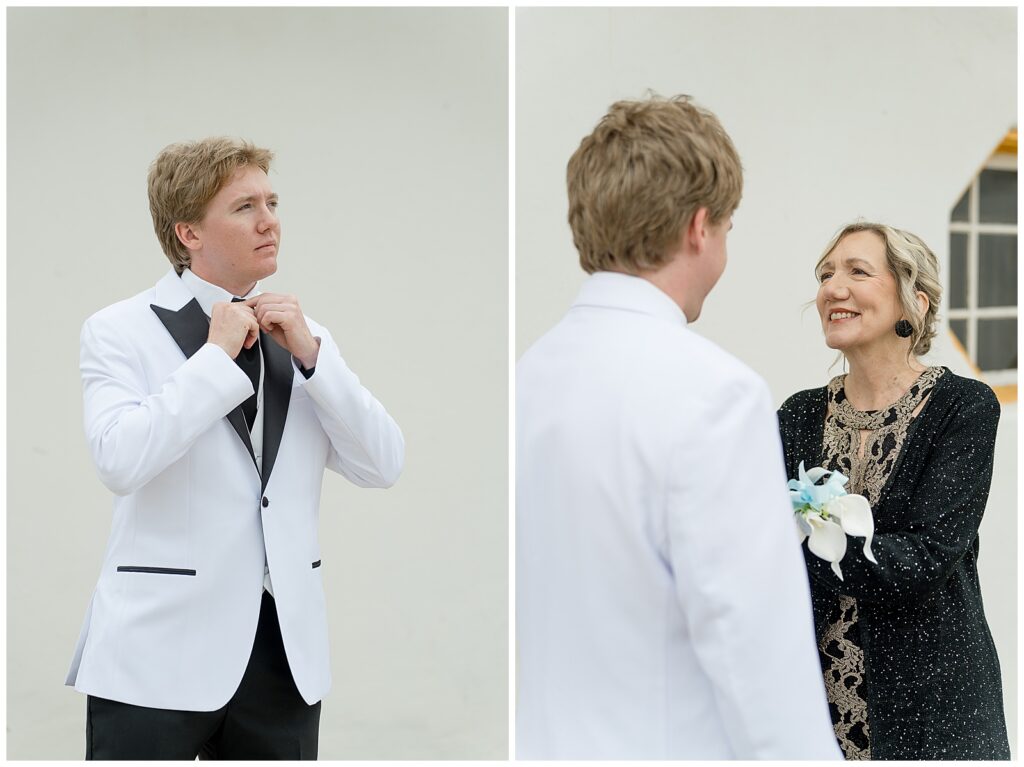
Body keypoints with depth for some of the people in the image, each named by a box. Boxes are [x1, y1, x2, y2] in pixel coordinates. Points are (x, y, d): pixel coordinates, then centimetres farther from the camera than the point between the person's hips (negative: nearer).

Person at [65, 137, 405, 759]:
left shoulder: (302, 337, 11)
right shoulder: (121, 331, -2)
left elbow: (383, 467, 2)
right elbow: (120, 459, -20)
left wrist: (309, 353, -7)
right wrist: (217, 354, -14)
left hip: (286, 645, 4)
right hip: (161, 652, -4)